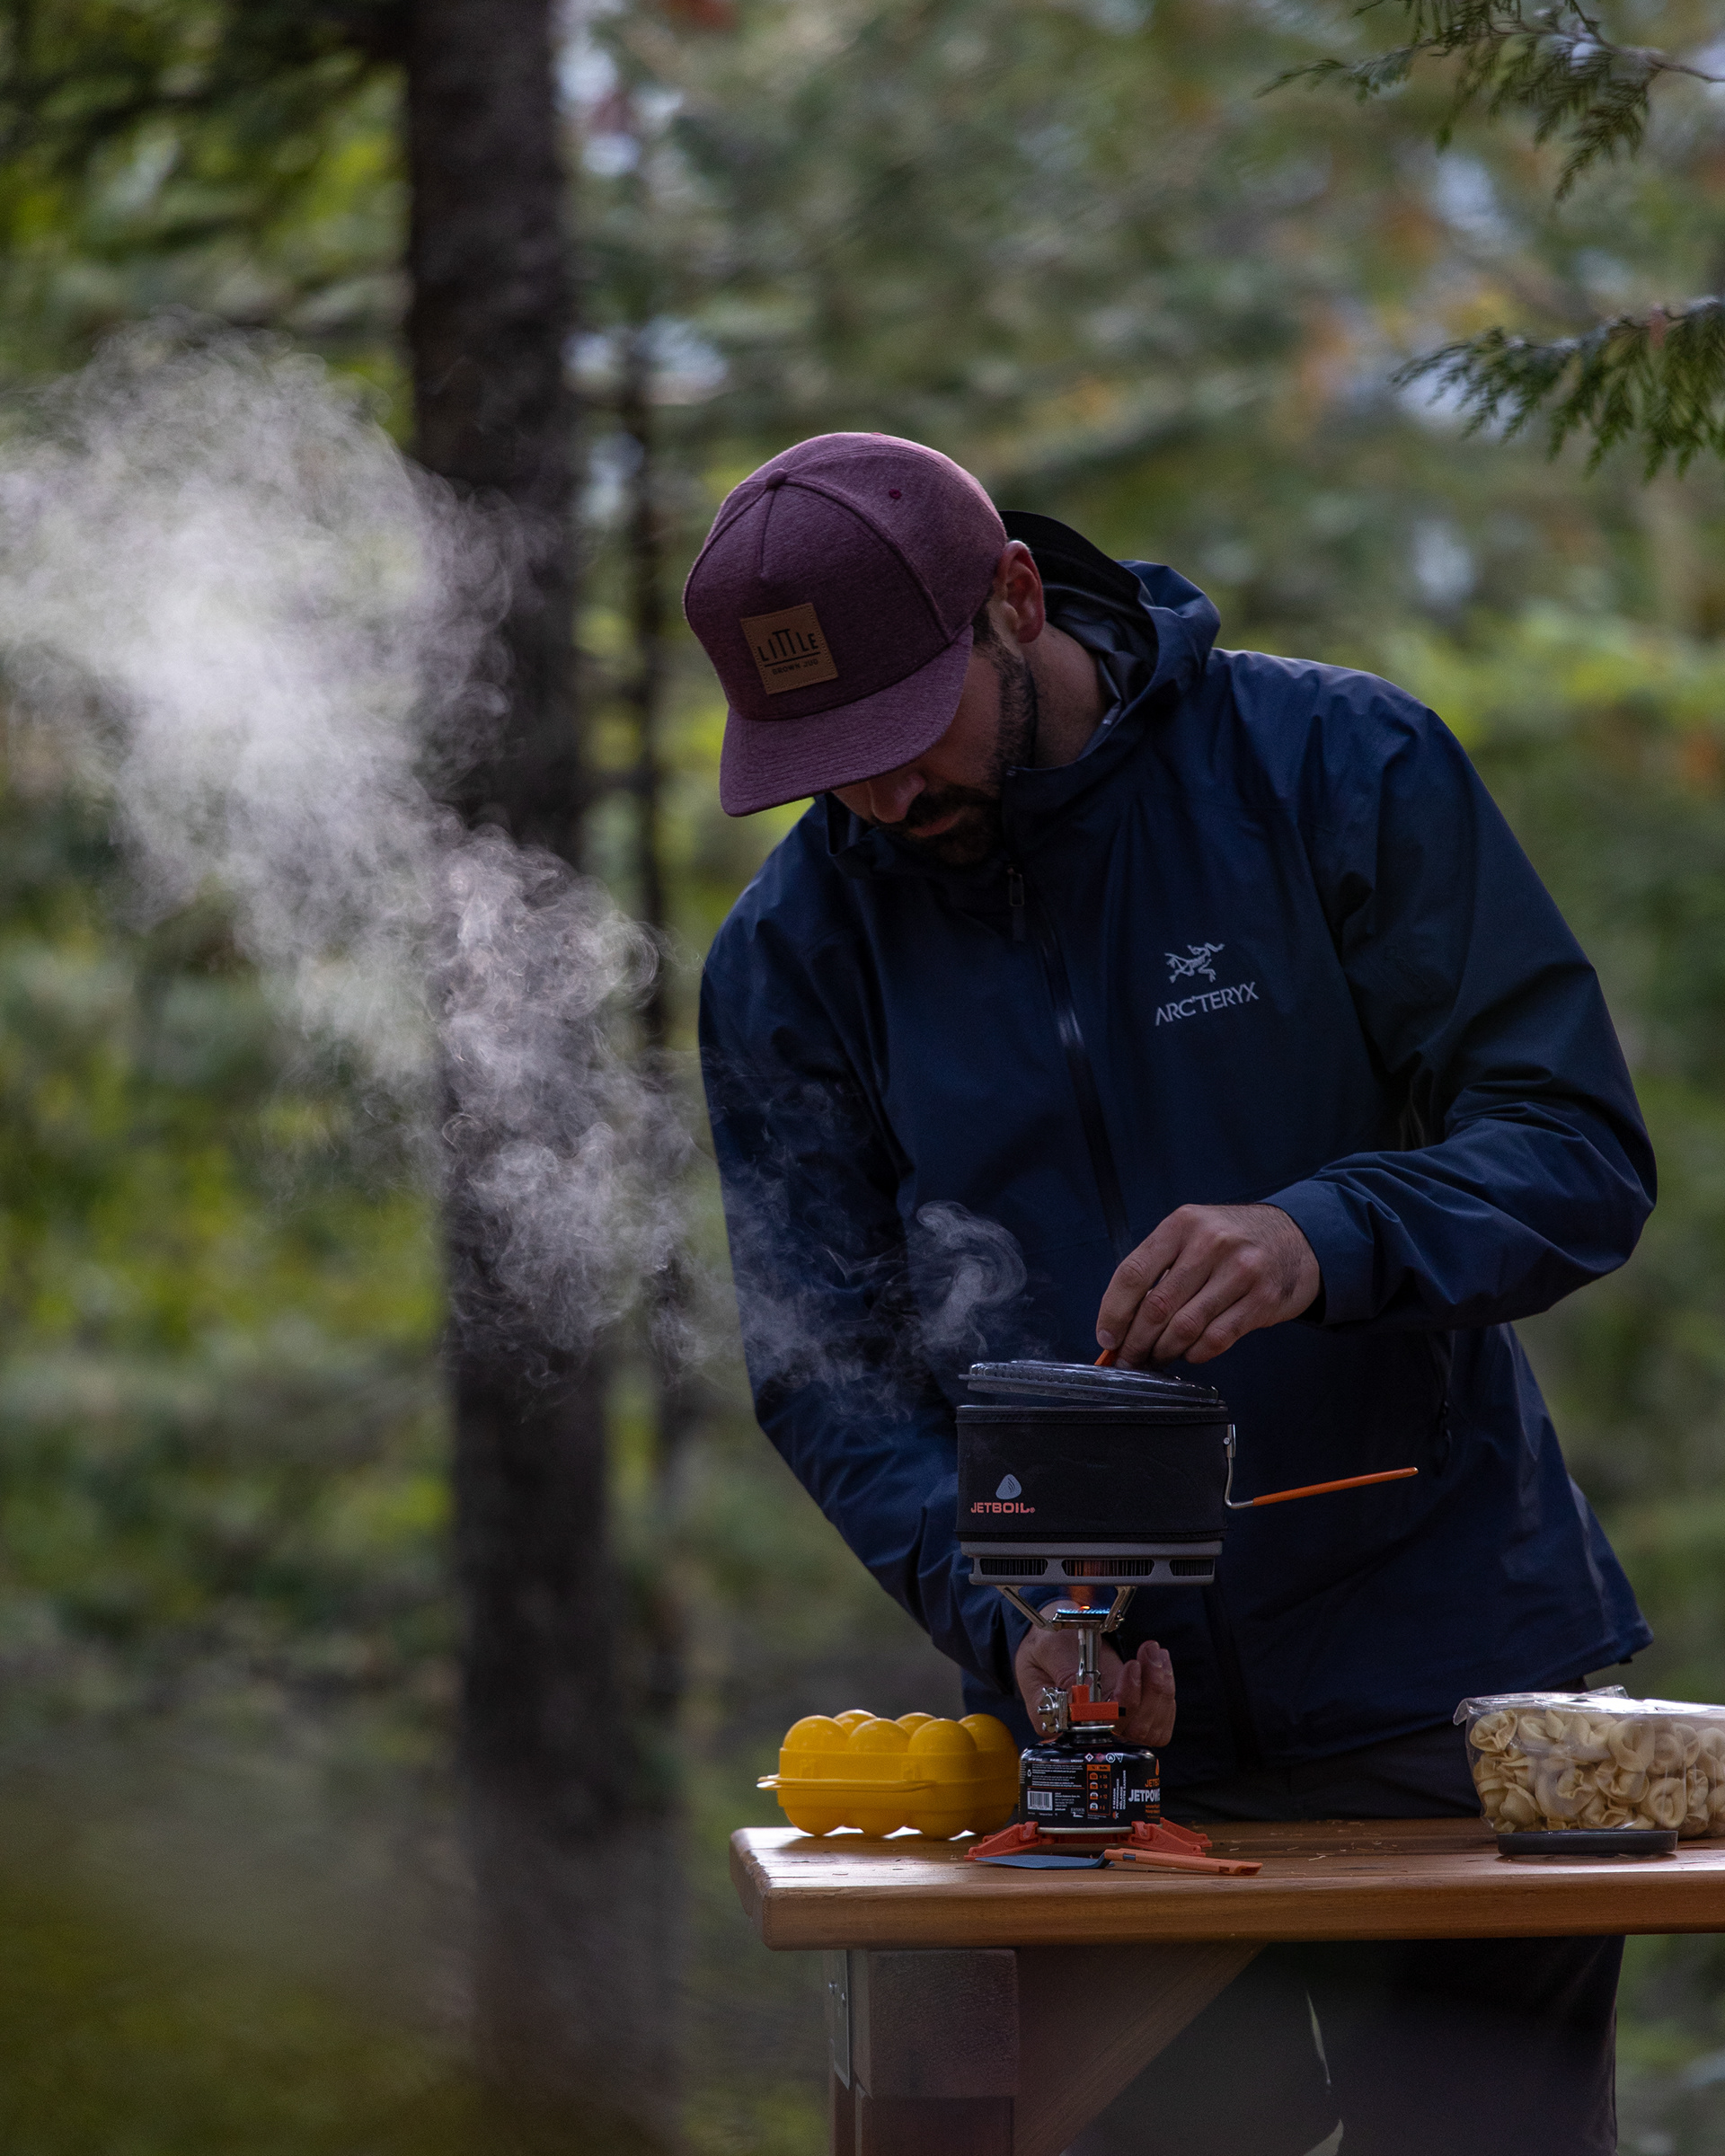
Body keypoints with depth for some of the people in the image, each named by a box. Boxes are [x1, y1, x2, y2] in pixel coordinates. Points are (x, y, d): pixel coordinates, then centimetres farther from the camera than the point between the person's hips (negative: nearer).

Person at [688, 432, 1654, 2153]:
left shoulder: (1338, 768, -8)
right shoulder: (792, 956, -2)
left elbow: (1581, 1154, -11)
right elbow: (827, 1367, -3)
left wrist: (1322, 1238, -31)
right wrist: (1004, 1616, -21)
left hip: (1445, 1692, -1)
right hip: (1111, 1714, 2)